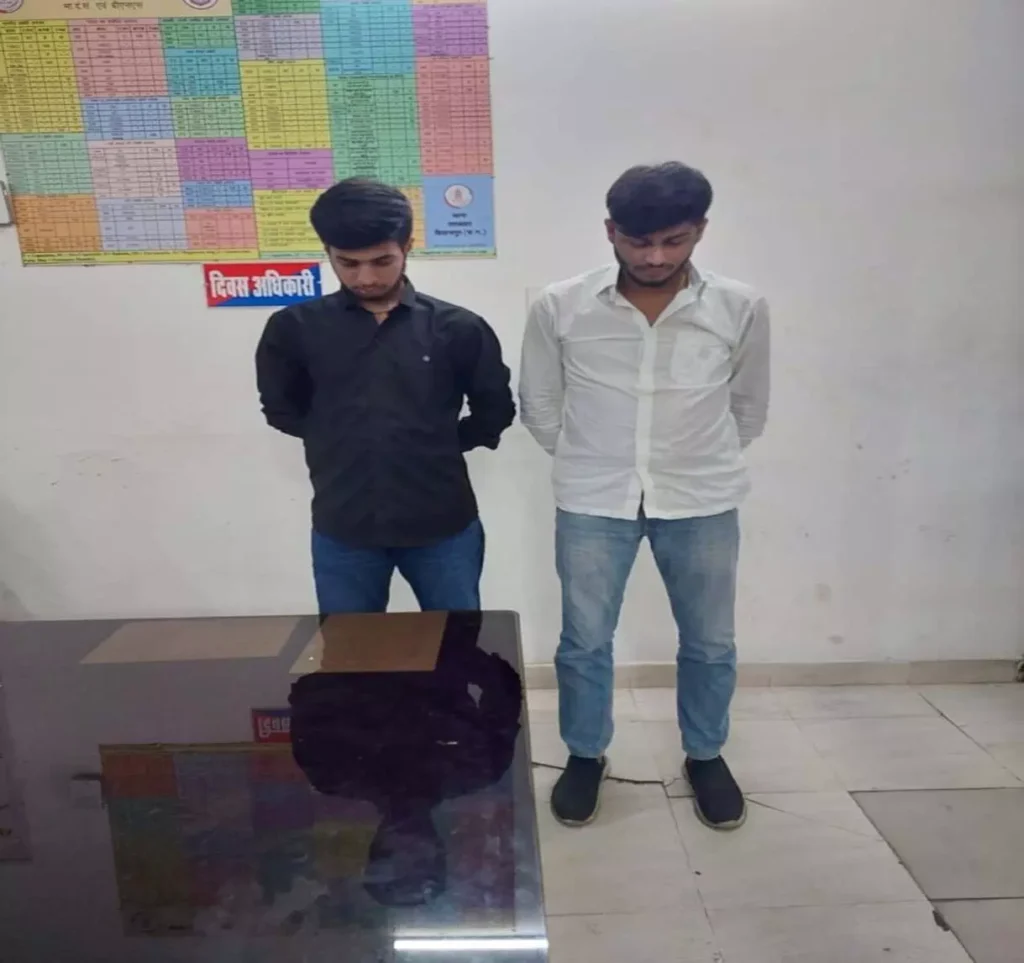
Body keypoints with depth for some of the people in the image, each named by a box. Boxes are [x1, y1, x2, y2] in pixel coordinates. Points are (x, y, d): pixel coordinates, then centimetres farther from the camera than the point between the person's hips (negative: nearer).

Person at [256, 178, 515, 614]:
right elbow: (281, 408, 13)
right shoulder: (295, 328, -2)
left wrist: (440, 446, 1)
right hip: (342, 531, 1)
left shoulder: (457, 328, -5)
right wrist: (338, 439, 5)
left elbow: (495, 411, 7)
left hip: (443, 527, 0)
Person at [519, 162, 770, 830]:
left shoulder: (741, 309, -6)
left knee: (711, 643, 14)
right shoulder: (560, 308, -9)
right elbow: (538, 405, 4)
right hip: (593, 502, 0)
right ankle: (586, 756, 35)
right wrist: (589, 462, 8)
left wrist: (705, 465, 11)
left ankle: (706, 756, 39)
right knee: (585, 642, 10)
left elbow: (750, 408, 9)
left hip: (703, 503, 1)